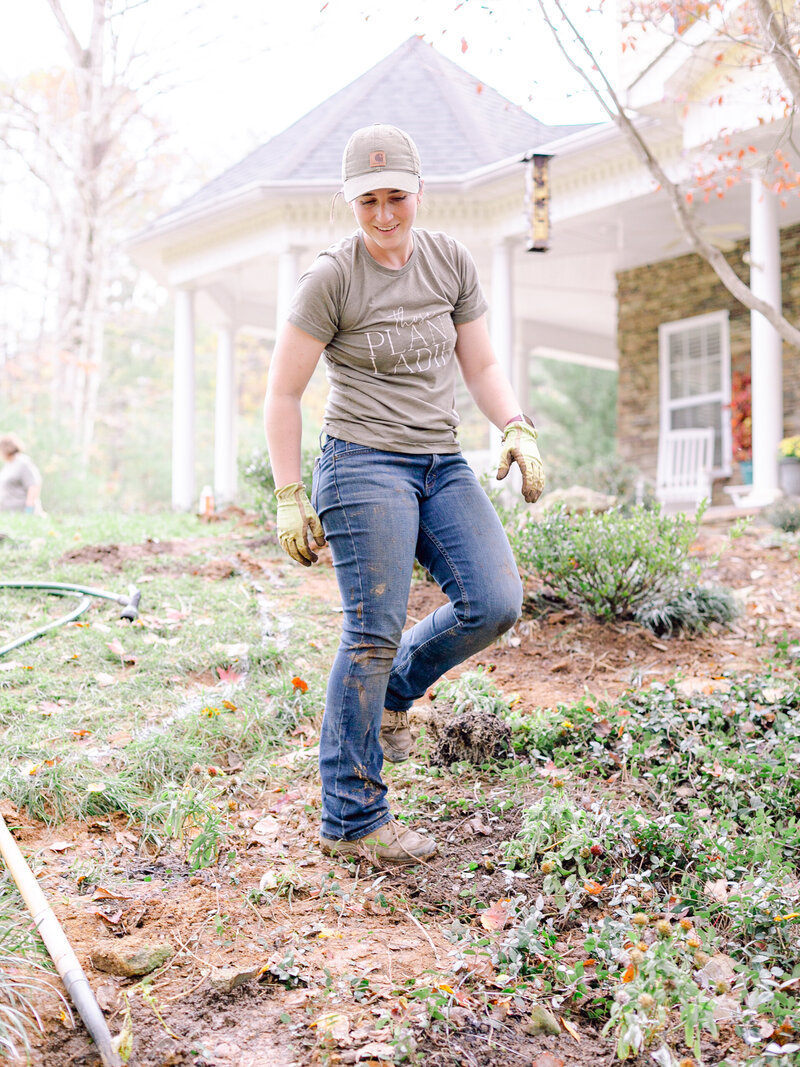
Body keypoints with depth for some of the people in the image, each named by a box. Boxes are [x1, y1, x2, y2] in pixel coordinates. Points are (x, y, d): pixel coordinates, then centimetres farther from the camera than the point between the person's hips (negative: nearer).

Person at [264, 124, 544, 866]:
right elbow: (282, 395, -6)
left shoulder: (451, 263, 6)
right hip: (364, 465, -5)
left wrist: (516, 431, -4)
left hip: (441, 465, 6)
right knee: (373, 636, -8)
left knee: (495, 603, -9)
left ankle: (393, 690, 19)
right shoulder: (330, 279, -9)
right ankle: (351, 821, 3)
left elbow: (481, 365, 13)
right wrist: (289, 499, -10)